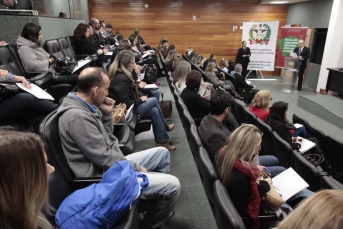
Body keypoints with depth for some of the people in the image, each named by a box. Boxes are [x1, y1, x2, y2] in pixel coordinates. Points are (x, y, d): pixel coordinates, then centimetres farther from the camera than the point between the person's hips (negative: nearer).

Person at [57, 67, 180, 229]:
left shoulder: (86, 107, 5)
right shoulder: (77, 116, -26)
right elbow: (104, 158, -25)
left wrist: (106, 113, -2)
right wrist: (136, 168, -13)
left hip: (114, 165, 10)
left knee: (162, 153, 17)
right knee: (172, 185, -14)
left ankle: (158, 202, 32)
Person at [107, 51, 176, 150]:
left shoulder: (123, 75, 8)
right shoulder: (121, 78, -24)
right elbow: (126, 103, -24)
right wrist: (140, 99, -11)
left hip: (130, 107, 9)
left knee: (154, 111, -3)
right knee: (154, 101, -5)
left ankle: (162, 141, 6)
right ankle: (165, 126, 13)